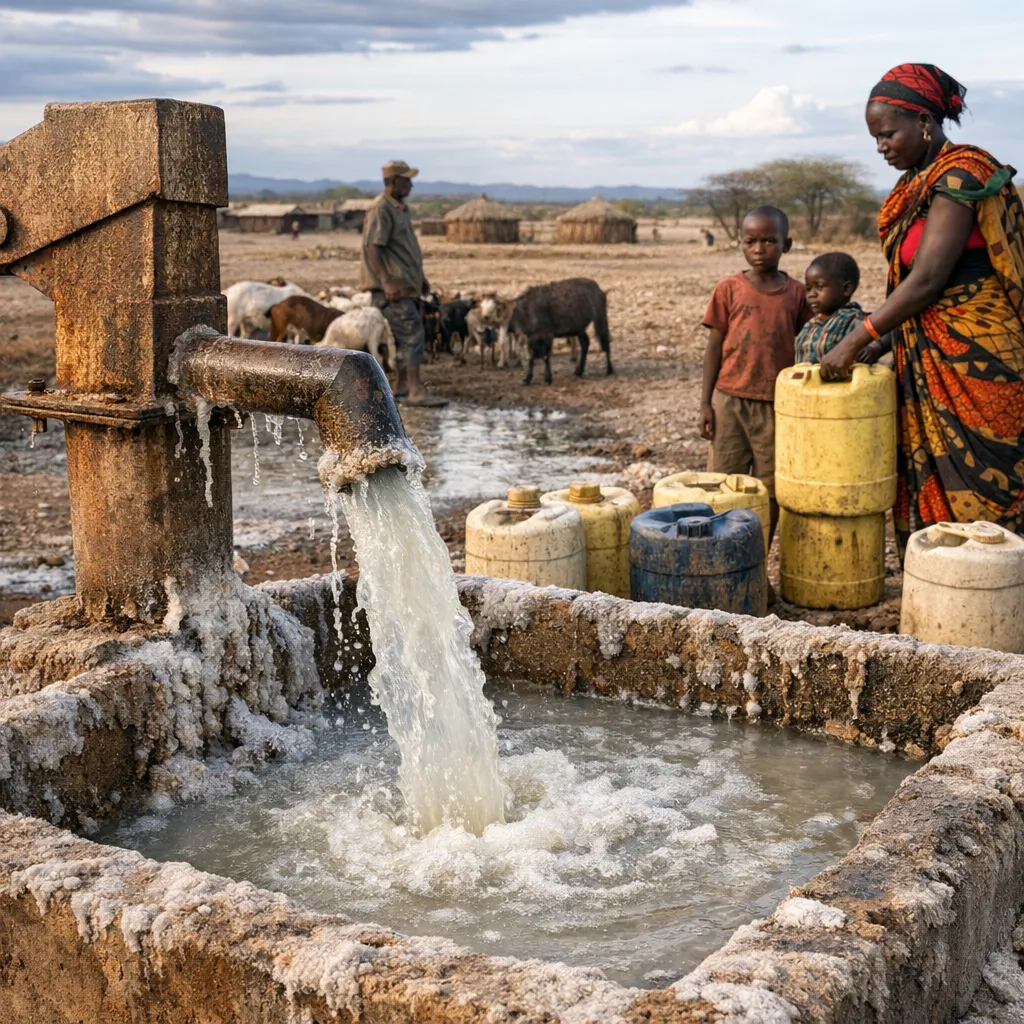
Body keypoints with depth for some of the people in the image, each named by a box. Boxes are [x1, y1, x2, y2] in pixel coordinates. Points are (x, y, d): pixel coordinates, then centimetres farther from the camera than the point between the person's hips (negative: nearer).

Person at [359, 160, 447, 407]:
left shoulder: (400, 208, 17)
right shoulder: (380, 210, -13)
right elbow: (372, 248, -20)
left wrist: (420, 277, 25)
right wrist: (386, 282, -26)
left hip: (408, 284, 10)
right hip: (393, 287, -10)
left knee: (408, 337, 12)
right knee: (412, 334, -14)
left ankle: (403, 389, 18)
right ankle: (416, 391, -14)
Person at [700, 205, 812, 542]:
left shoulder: (797, 293, 2)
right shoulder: (729, 289, 0)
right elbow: (714, 346, 3)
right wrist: (706, 403, -1)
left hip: (777, 404, 1)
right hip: (730, 400, 0)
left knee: (769, 491, 6)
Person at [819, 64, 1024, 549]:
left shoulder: (960, 174, -14)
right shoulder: (919, 182, 13)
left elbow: (928, 279, -20)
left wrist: (856, 341, -17)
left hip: (971, 360, -9)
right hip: (928, 358, 9)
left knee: (974, 489, -5)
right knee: (932, 485, 10)